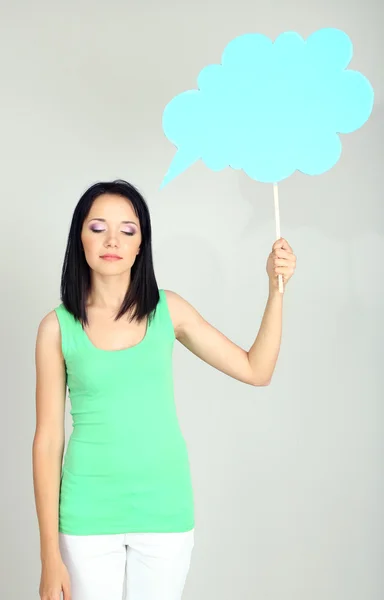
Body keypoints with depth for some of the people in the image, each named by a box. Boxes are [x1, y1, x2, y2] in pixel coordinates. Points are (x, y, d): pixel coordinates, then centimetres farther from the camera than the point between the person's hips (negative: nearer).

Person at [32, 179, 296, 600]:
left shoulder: (167, 309, -1)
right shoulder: (57, 327, -6)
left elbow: (255, 370, 2)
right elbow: (48, 440, -5)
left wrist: (276, 289, -8)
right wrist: (50, 554, -5)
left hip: (164, 511, 1)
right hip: (88, 514, -1)